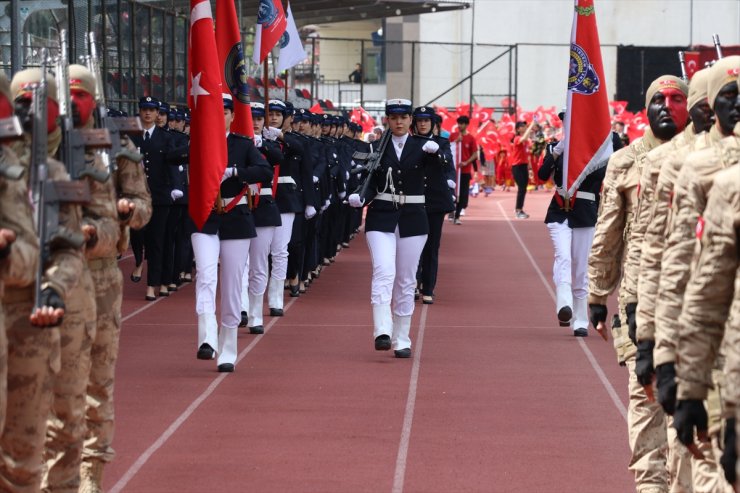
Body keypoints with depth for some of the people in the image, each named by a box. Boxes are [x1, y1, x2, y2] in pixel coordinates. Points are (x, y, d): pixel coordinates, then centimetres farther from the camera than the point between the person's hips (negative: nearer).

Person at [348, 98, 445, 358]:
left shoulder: (421, 146, 2)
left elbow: (437, 164, -19)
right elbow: (371, 184, 2)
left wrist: (434, 152, -42)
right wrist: (360, 197, -19)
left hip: (412, 219, 1)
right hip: (381, 218, -1)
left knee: (406, 281, 6)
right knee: (383, 272, -18)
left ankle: (401, 341, 13)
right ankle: (383, 332, -27)